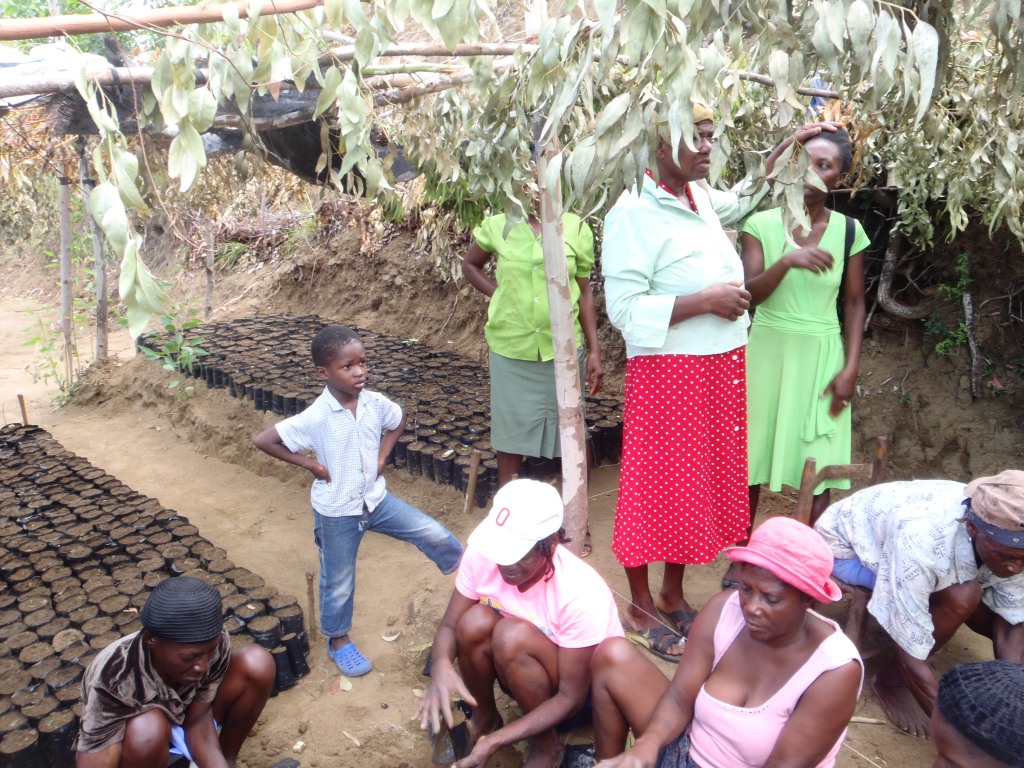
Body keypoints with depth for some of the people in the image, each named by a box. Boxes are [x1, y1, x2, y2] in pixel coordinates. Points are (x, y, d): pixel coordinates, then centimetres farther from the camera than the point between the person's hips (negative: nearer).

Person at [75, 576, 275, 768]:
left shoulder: (213, 642, -28)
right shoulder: (113, 680, -38)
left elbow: (198, 720, -17)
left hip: (183, 717, 3)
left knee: (256, 665, -22)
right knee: (148, 730, -38)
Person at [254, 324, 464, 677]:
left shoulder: (375, 403, -9)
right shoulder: (316, 418, -23)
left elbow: (398, 422, 13)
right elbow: (264, 441, -20)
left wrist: (382, 455, 0)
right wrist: (311, 465, -19)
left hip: (375, 499, 4)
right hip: (337, 512, -4)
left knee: (435, 535, 1)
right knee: (339, 582, 12)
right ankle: (338, 640, 37)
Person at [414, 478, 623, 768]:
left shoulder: (580, 594, -34)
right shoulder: (482, 554, -23)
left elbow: (571, 698, -26)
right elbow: (450, 626, -12)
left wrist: (497, 740, -34)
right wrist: (441, 666, -36)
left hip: (586, 685, -4)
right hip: (520, 672, 5)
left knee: (512, 635, -33)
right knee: (474, 622, -26)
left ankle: (547, 744, -8)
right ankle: (484, 717, 2)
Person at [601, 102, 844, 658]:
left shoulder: (701, 197, 9)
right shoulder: (634, 212, -15)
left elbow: (744, 200, 33)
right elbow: (624, 307, -21)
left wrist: (788, 145, 27)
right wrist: (706, 300, -20)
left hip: (720, 370, 8)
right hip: (666, 373, -8)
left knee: (702, 479, 15)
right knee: (656, 486, 3)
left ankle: (673, 594, 33)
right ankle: (640, 606, 22)